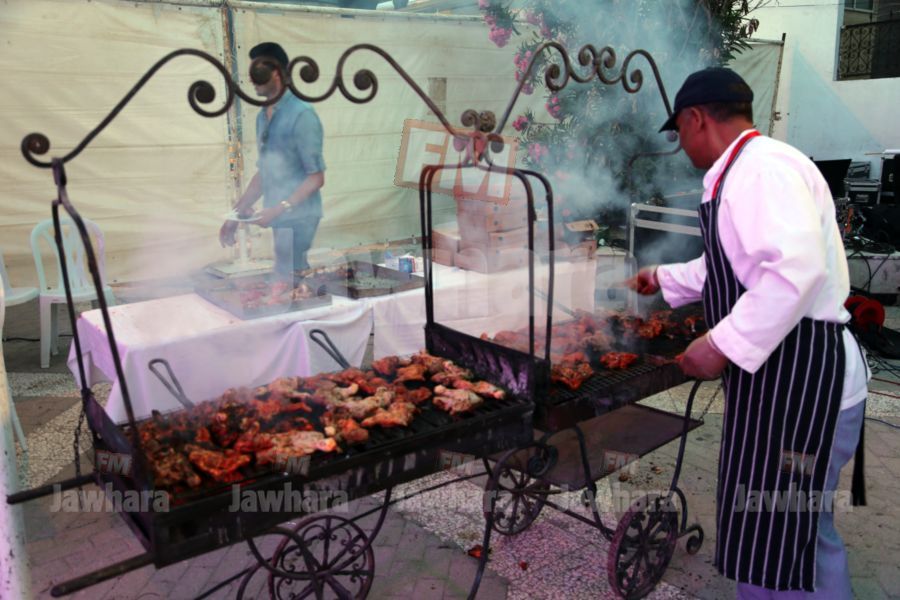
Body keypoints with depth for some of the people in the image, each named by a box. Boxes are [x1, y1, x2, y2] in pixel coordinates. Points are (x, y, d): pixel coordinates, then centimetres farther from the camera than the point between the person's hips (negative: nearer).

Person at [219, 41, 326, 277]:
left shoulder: (301, 114, -11)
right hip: (279, 218, 7)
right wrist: (236, 214, 15)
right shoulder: (263, 116, 12)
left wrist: (278, 209, -20)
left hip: (297, 218, -7)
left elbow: (316, 178, -14)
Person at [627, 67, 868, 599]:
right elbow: (732, 265, 32)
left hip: (800, 379, -11)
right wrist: (664, 279, 39)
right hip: (777, 375, 11)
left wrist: (723, 345, -26)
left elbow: (797, 267, -31)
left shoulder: (761, 167, -16)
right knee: (800, 536, 21)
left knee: (782, 556, 0)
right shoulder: (744, 171, 18)